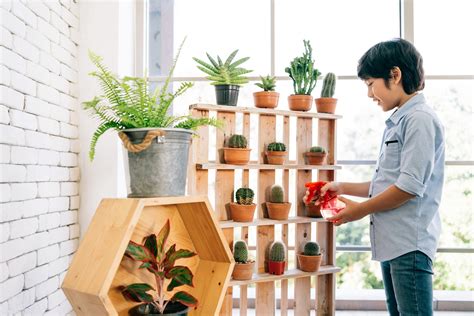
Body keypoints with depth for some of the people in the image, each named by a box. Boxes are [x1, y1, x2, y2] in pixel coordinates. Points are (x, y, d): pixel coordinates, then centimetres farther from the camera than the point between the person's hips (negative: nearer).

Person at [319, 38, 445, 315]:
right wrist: (344, 188, 17)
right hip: (391, 242, 10)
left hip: (410, 243, -10)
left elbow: (410, 186, -18)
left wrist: (361, 210, -9)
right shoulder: (397, 122, 18)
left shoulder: (420, 119, -11)